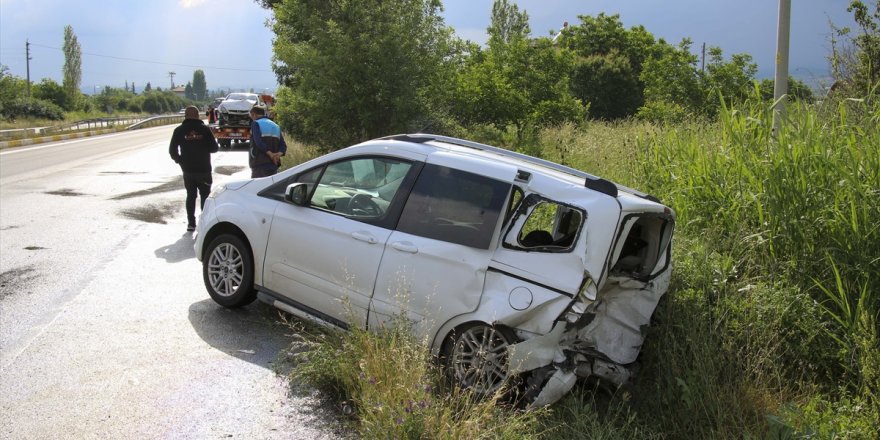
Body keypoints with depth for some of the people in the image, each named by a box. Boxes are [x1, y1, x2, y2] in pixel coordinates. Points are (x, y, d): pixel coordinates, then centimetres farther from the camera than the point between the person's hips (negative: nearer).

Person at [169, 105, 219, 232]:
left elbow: (172, 150, -3)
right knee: (205, 196, 9)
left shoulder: (179, 130, -2)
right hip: (204, 169, -2)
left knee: (190, 196, 11)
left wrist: (179, 160, 11)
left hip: (187, 170, 2)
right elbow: (214, 148, -8)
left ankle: (191, 223, 10)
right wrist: (217, 145, 13)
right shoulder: (204, 129, -8)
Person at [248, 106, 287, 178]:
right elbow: (283, 145, 9)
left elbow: (259, 142, -16)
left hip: (260, 164, -6)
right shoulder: (276, 126, 20)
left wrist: (270, 154, -17)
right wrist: (279, 154, -7)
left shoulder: (256, 124, 0)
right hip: (273, 165, 6)